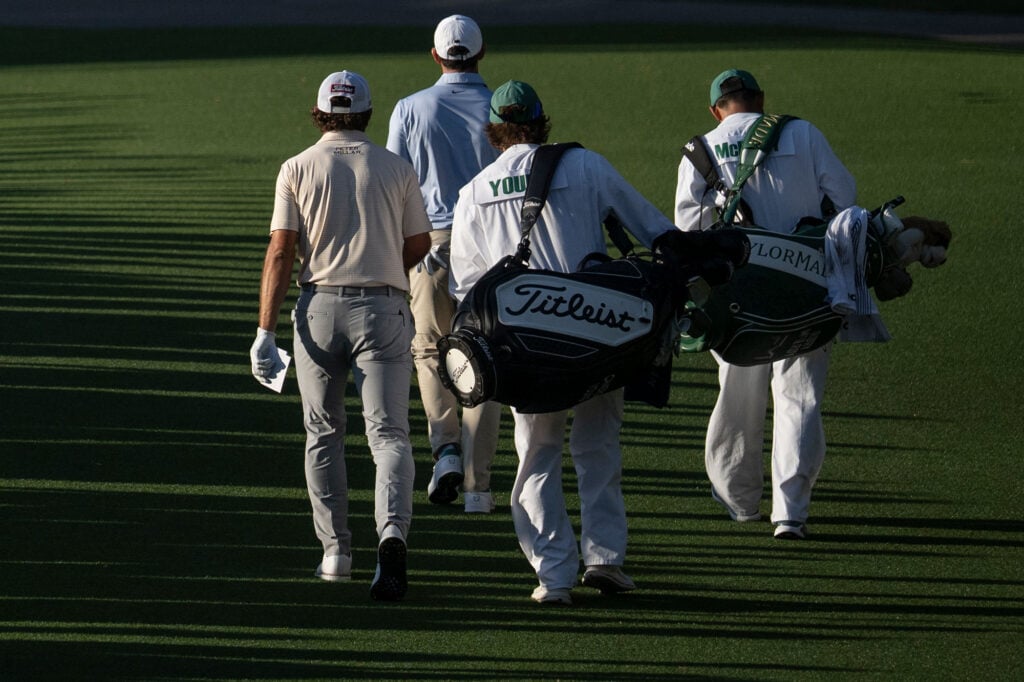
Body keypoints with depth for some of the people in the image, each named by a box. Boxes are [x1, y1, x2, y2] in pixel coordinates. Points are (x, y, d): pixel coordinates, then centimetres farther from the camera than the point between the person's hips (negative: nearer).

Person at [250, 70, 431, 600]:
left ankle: (336, 551, 15)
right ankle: (392, 533, -29)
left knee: (323, 434, 15)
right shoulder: (396, 169, 5)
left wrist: (265, 332, -8)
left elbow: (281, 250, -5)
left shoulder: (298, 169, 1)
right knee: (389, 434, -4)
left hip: (320, 305, 0)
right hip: (383, 308, 0)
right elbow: (419, 244, 12)